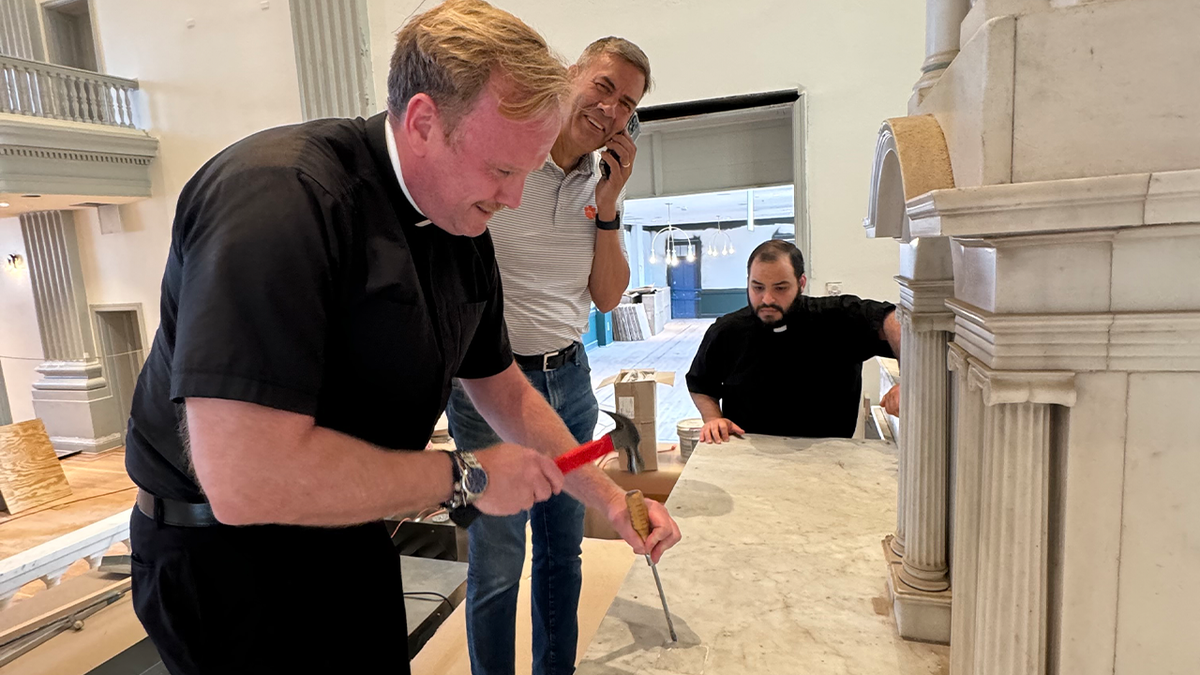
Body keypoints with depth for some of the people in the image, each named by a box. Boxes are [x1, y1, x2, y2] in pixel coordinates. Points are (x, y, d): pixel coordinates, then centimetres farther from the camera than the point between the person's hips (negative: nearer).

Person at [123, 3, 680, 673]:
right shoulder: (276, 196, -29)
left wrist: (610, 497, 4)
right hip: (230, 556, -6)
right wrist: (464, 477, -24)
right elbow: (247, 479, -35)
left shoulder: (466, 232, -3)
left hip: (353, 537, 7)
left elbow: (503, 388, 7)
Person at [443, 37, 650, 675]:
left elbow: (607, 298, 5)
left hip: (570, 378, 6)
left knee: (563, 547, 18)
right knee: (498, 562, 3)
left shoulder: (600, 186, 8)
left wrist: (607, 207, -5)